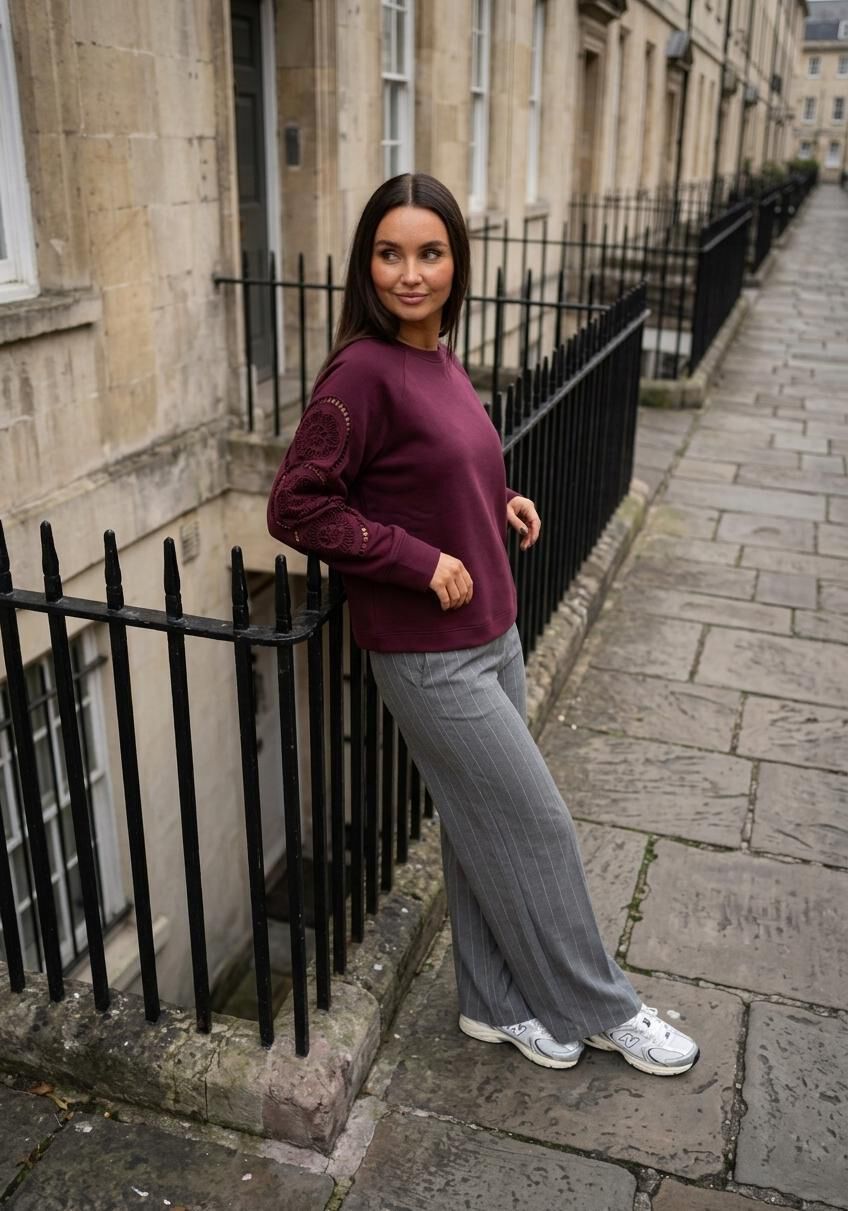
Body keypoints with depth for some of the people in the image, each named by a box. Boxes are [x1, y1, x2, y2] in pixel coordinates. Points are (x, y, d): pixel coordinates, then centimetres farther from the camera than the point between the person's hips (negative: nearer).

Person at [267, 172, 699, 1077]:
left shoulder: (437, 359, 6)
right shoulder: (364, 372, -18)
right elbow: (297, 507, -19)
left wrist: (500, 503, 5)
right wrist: (421, 563, -19)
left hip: (490, 632, 8)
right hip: (428, 655, -8)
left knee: (484, 827, 18)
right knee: (536, 824, 4)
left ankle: (496, 1003, 37)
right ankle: (595, 1008, 27)